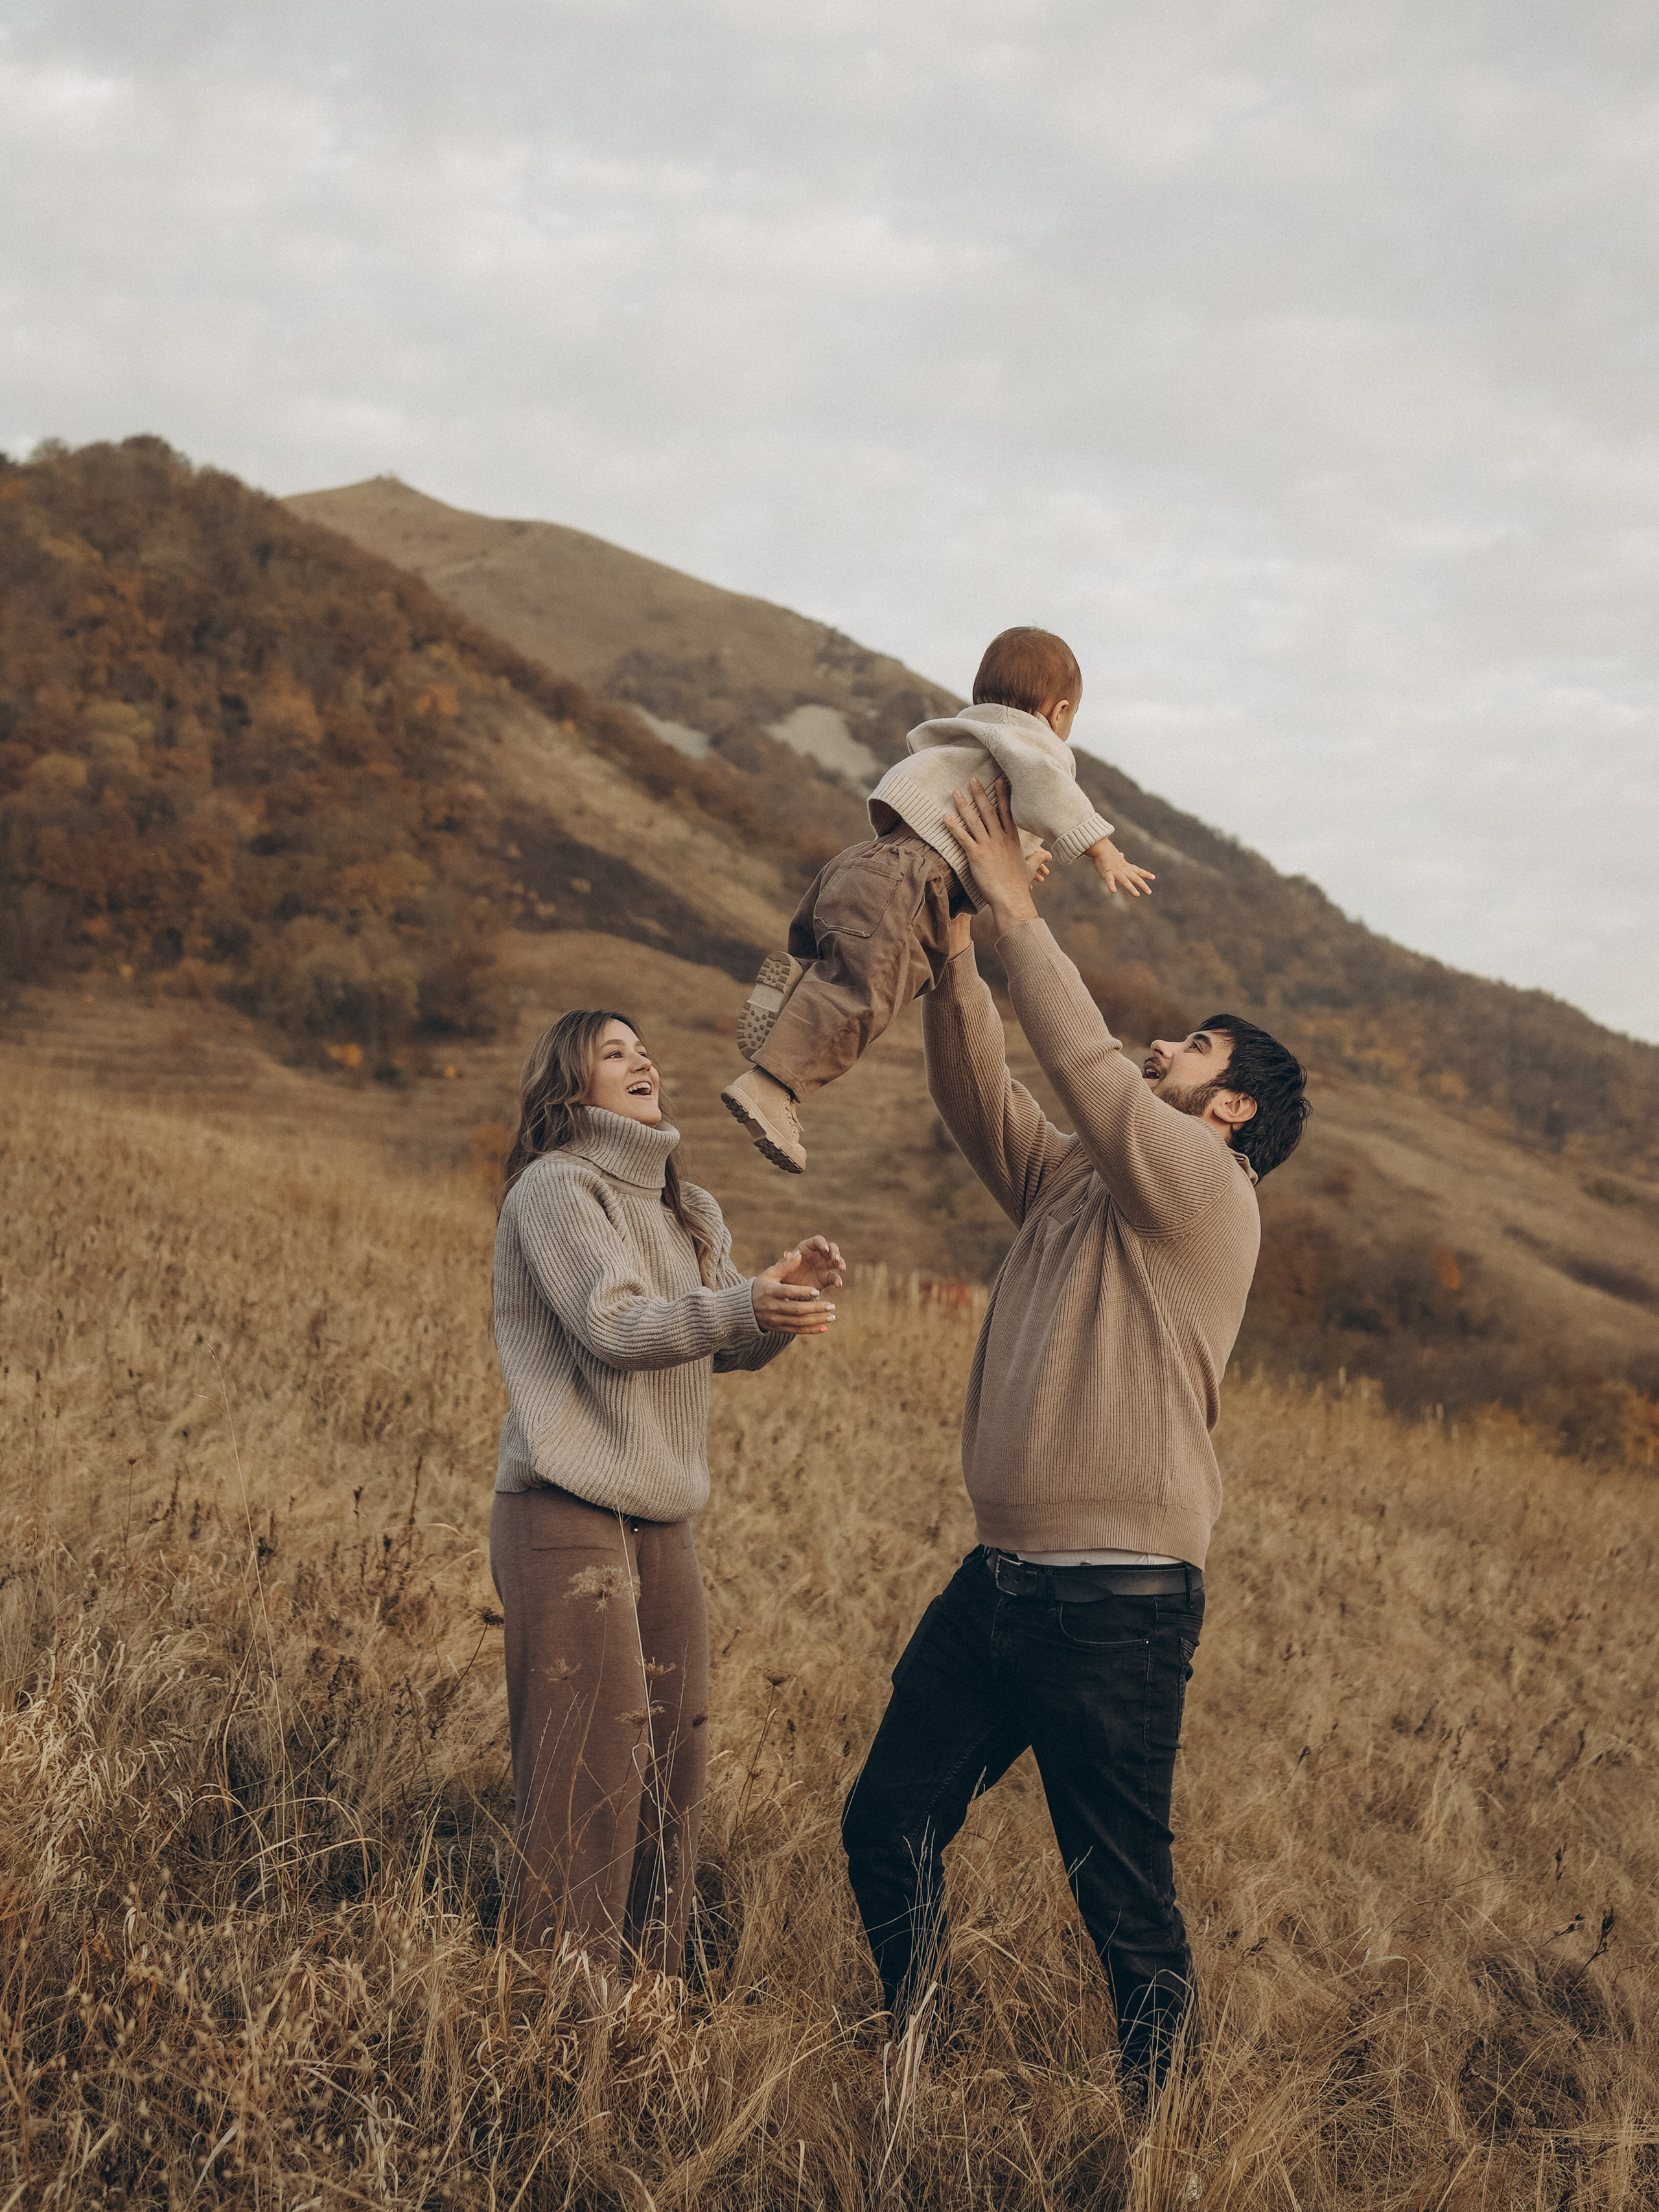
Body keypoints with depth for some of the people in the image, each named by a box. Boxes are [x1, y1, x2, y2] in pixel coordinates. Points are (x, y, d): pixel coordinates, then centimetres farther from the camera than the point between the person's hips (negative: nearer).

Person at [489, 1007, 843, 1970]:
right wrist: (746, 1305, -32)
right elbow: (611, 1327, -18)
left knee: (674, 1766, 8)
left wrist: (790, 1298, -6)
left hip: (662, 1521, 8)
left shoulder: (690, 1212, 19)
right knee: (591, 1772, -11)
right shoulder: (553, 1187, -7)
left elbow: (726, 1347, 15)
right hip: (567, 1517, -8)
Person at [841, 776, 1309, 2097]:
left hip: (1120, 1605, -8)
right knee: (888, 1825, 11)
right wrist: (956, 942, 1)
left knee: (1123, 1893, 1)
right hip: (999, 1581, 8)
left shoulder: (1206, 1188, -7)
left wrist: (1019, 911, -12)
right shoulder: (1072, 1186, 16)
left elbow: (1087, 1070, -18)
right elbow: (977, 1092, 12)